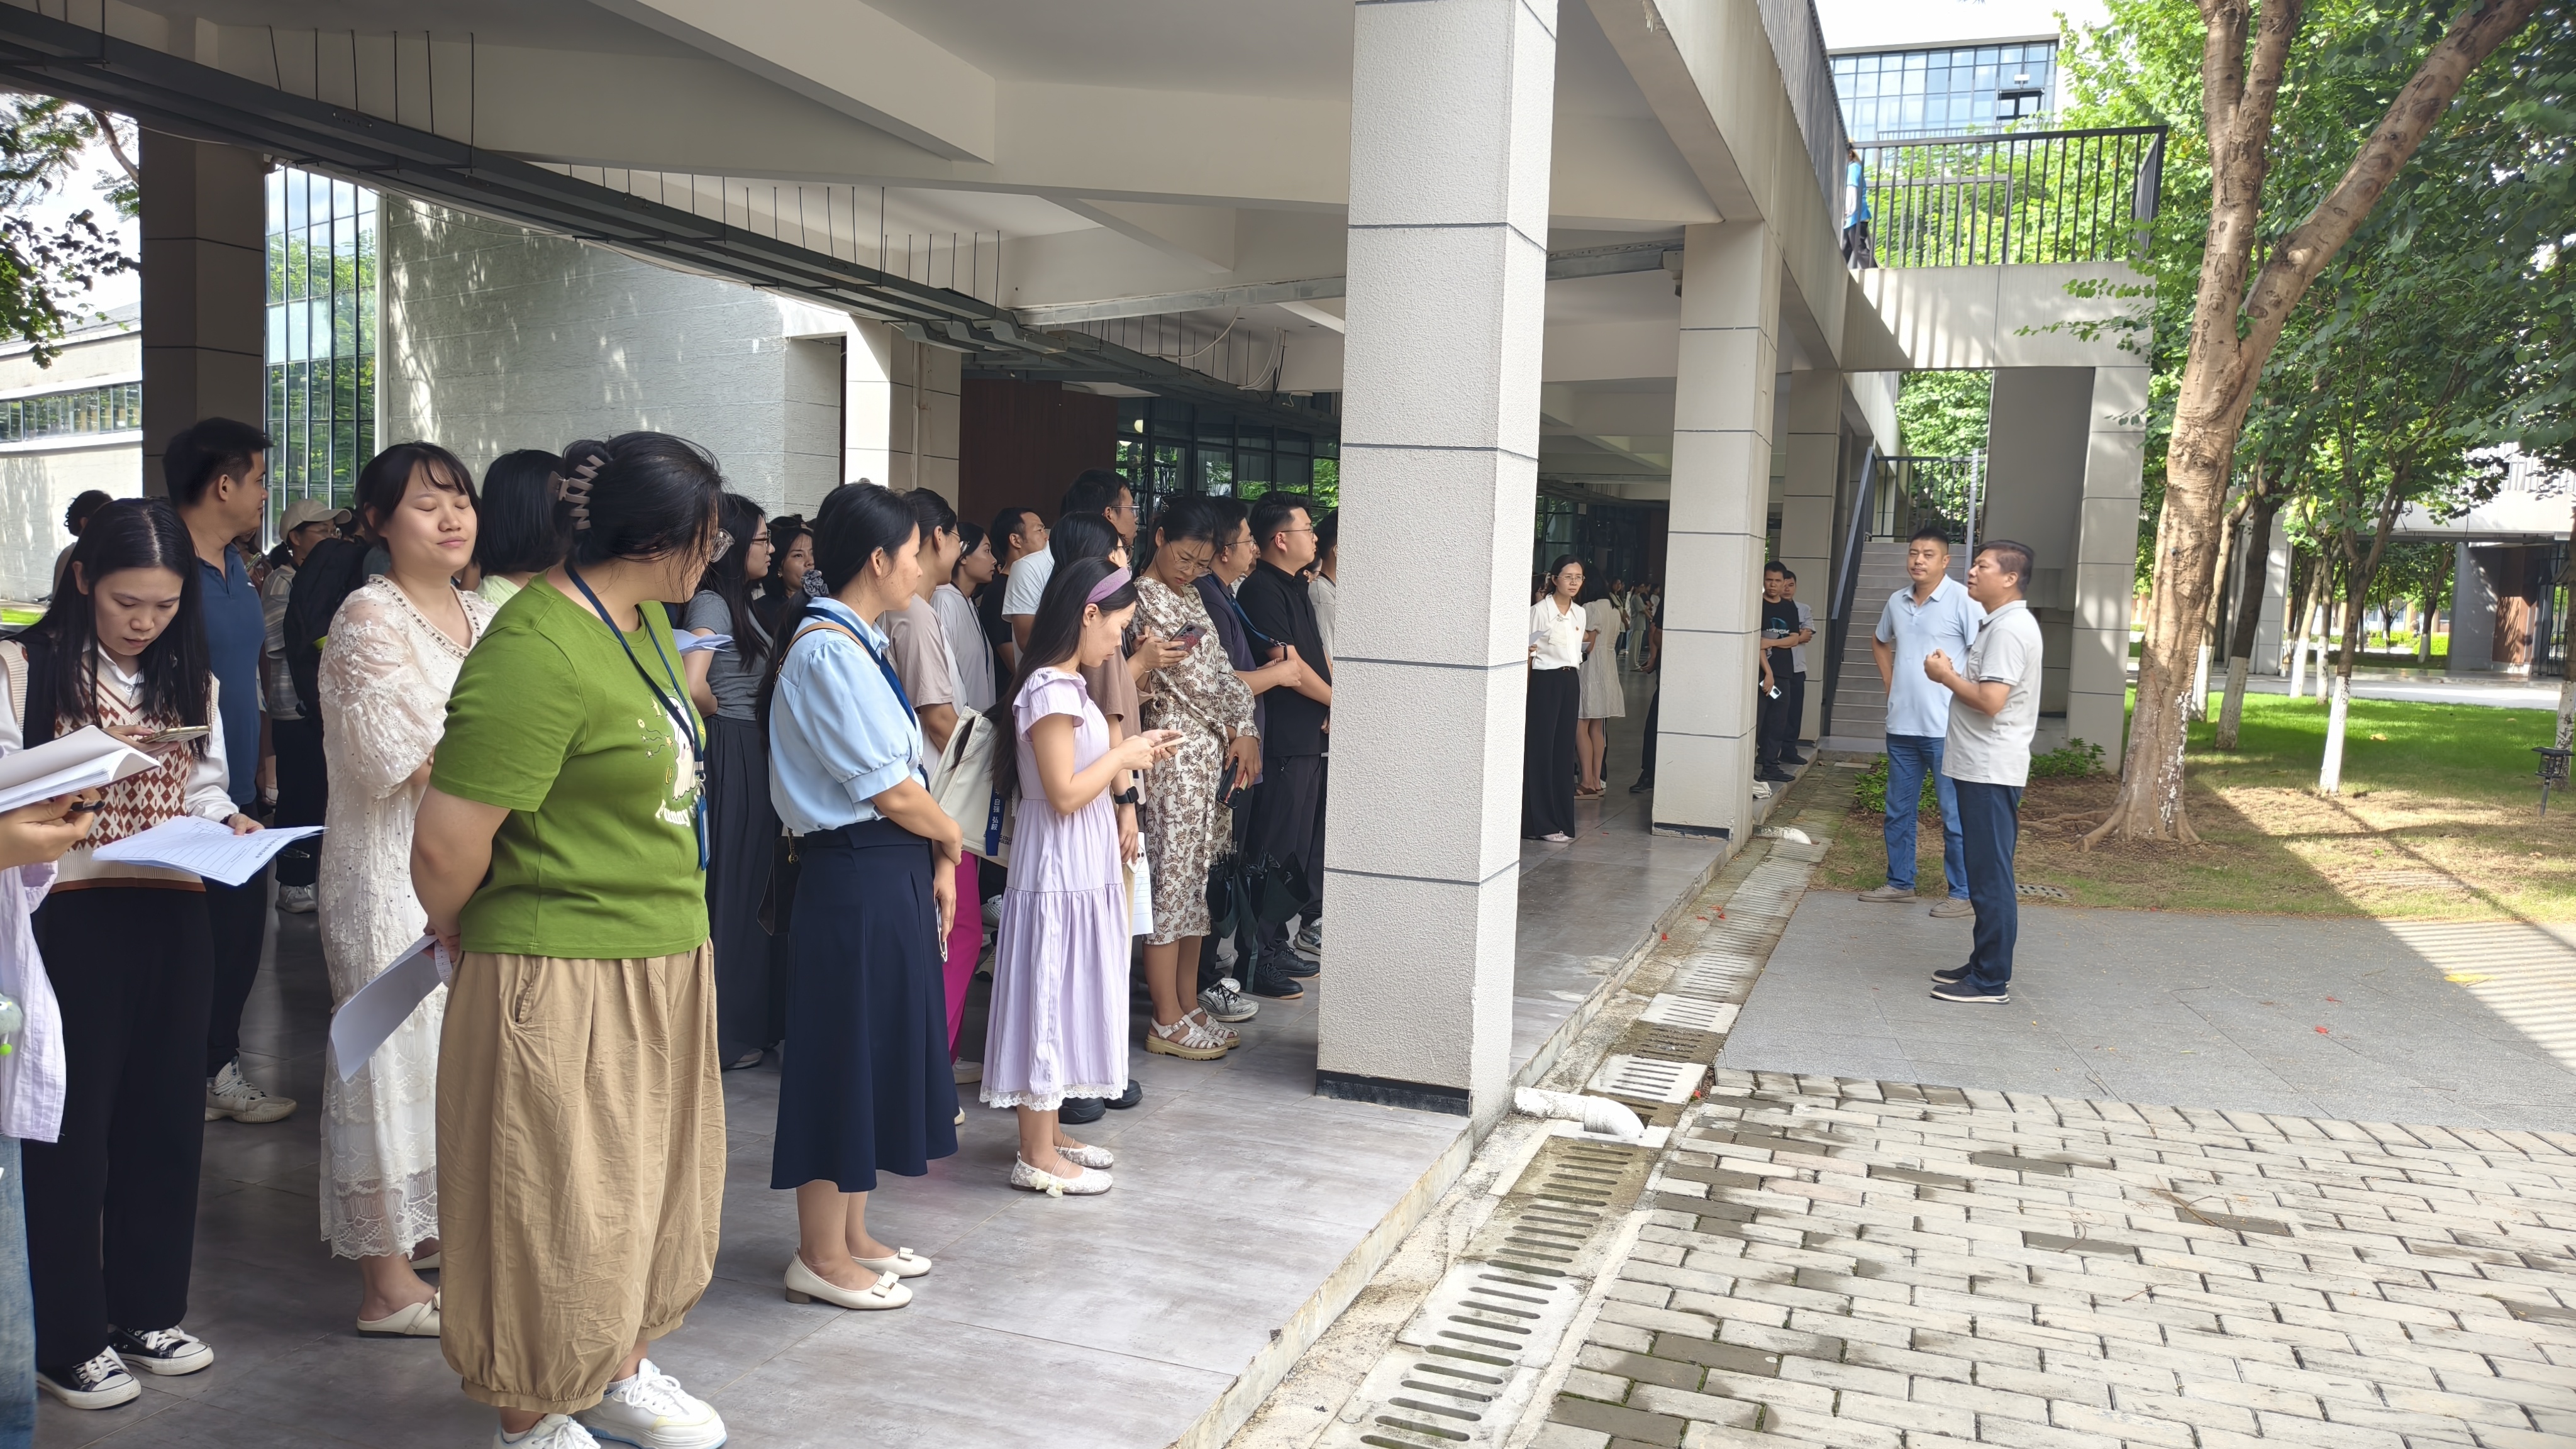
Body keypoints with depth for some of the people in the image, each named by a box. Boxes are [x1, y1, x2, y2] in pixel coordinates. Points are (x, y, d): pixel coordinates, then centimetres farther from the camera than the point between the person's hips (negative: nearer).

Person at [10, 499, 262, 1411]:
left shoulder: (192, 683, 13)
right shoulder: (30, 668, -4)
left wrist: (228, 822, -5)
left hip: (174, 917, 5)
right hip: (70, 917, -5)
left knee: (165, 1114, 12)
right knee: (73, 1124, 3)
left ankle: (146, 1311, 27)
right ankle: (67, 1340, 17)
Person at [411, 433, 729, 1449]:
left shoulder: (640, 621, 6)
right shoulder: (538, 651, -24)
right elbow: (446, 846, -24)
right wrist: (459, 930, -6)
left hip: (660, 964, 9)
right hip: (561, 976, -9)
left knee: (646, 1180, 22)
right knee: (555, 1206, 8)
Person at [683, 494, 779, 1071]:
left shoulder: (740, 605, 16)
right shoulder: (711, 603, -12)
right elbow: (692, 685, -24)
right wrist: (725, 719, -8)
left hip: (752, 758, 9)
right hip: (728, 757, -9)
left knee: (749, 893, 15)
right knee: (726, 894, 0)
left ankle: (751, 1022, 26)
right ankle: (726, 1034, 10)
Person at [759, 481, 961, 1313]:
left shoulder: (858, 642, 14)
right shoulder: (830, 650, -17)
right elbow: (889, 788, -18)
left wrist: (934, 862, 5)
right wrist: (950, 840, -2)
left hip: (892, 875, 10)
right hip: (856, 877, -10)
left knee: (878, 1049, 17)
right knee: (845, 1054, 1)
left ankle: (850, 1235, 31)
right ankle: (821, 1257, 16)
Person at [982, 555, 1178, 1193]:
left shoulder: (1065, 686, 13)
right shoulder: (1051, 690, -19)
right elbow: (1064, 793, -22)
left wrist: (1127, 756, 10)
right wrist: (1123, 756, -12)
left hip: (1081, 865, 10)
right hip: (1058, 869, -10)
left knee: (1068, 997, 16)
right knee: (1050, 997, -2)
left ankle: (1048, 1132, 27)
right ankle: (1038, 1156, 7)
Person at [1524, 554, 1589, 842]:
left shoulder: (1580, 615, 12)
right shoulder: (1539, 611, -8)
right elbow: (1527, 652, -9)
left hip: (1571, 682, 7)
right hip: (1545, 681, -7)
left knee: (1564, 748, 9)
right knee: (1541, 749, -4)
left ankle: (1560, 817, 17)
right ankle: (1540, 823, 1)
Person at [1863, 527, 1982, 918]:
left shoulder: (1963, 600, -12)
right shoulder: (1897, 601, 9)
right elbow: (1879, 643, 28)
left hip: (1946, 728, -7)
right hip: (1902, 725, 7)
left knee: (1955, 815, 1)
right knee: (1898, 810, 15)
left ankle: (1964, 894, 10)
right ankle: (1900, 882, 28)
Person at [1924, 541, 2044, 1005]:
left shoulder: (2010, 628, -17)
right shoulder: (1999, 624, 16)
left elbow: (1990, 701, -25)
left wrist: (1946, 675, -11)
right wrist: (1953, 674, 6)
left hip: (1990, 770, -11)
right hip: (1980, 767, 11)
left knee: (1991, 878, -5)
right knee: (1984, 875, 16)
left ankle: (1992, 982, 1)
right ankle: (1983, 965, 24)